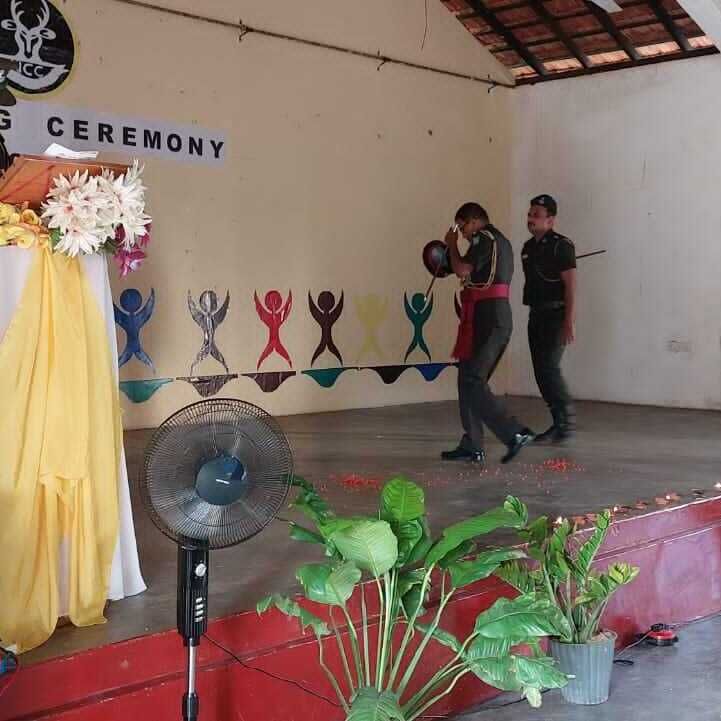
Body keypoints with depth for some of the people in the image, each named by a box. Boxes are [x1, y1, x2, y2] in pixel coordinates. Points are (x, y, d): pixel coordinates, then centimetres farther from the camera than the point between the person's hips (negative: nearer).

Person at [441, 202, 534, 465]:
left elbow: (462, 271, -15)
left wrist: (452, 245, 1)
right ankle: (472, 446, 13)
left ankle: (514, 433, -16)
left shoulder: (484, 237, -7)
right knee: (470, 380, 12)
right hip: (499, 317, 10)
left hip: (486, 318, -10)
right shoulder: (501, 240, 24)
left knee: (472, 381, -11)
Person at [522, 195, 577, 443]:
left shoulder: (561, 245, -10)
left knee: (549, 367, -15)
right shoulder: (528, 248, 13)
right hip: (536, 315, 8)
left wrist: (569, 322, -22)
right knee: (541, 372, 6)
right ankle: (560, 424, 14)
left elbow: (571, 284, -15)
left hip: (556, 314, -8)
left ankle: (567, 421, -2)